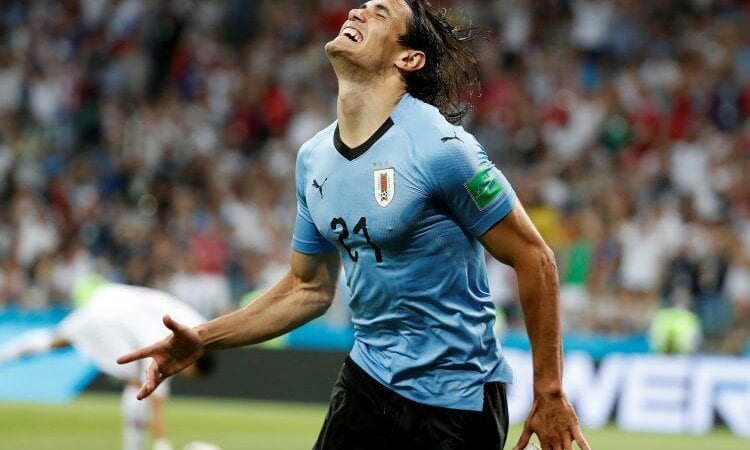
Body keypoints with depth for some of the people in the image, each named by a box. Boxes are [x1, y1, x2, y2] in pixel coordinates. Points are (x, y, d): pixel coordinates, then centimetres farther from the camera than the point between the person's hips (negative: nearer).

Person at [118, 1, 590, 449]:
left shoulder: (440, 148, -18)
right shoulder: (314, 157, 4)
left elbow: (534, 258, -13)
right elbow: (309, 289, 15)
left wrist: (549, 395, -13)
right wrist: (203, 339, 6)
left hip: (457, 402, -6)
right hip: (368, 381, 6)